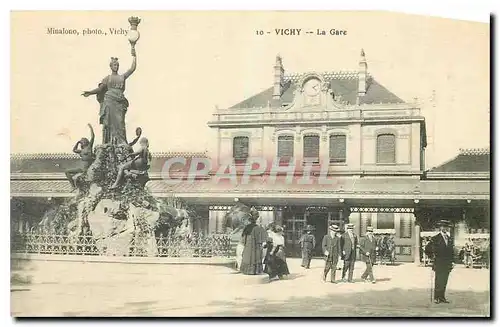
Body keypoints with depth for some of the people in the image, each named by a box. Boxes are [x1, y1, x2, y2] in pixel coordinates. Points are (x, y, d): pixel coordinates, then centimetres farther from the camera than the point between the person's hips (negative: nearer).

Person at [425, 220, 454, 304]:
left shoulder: (450, 239, 13)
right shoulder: (435, 238, -5)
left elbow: (451, 251, 20)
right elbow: (427, 249, -2)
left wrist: (452, 261, 13)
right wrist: (432, 256, -4)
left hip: (447, 264, 5)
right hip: (438, 264, -5)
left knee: (444, 282, 6)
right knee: (438, 282, -4)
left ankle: (442, 297, 13)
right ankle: (436, 298, 2)